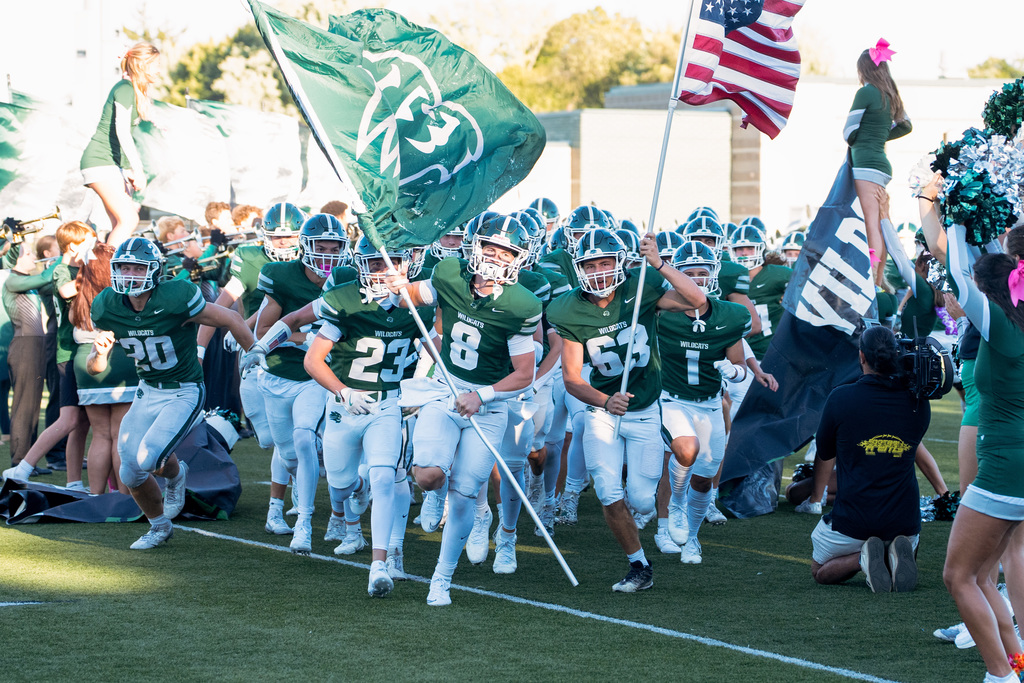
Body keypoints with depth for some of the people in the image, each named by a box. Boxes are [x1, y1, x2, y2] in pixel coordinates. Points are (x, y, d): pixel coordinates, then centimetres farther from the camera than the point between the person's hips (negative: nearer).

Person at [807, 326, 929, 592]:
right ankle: (897, 555, -4)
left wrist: (815, 497, 28)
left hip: (852, 520, -3)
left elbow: (824, 455, 8)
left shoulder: (840, 398, -8)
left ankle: (863, 558, -9)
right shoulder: (918, 403, -2)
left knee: (820, 571, 23)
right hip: (904, 520, 3)